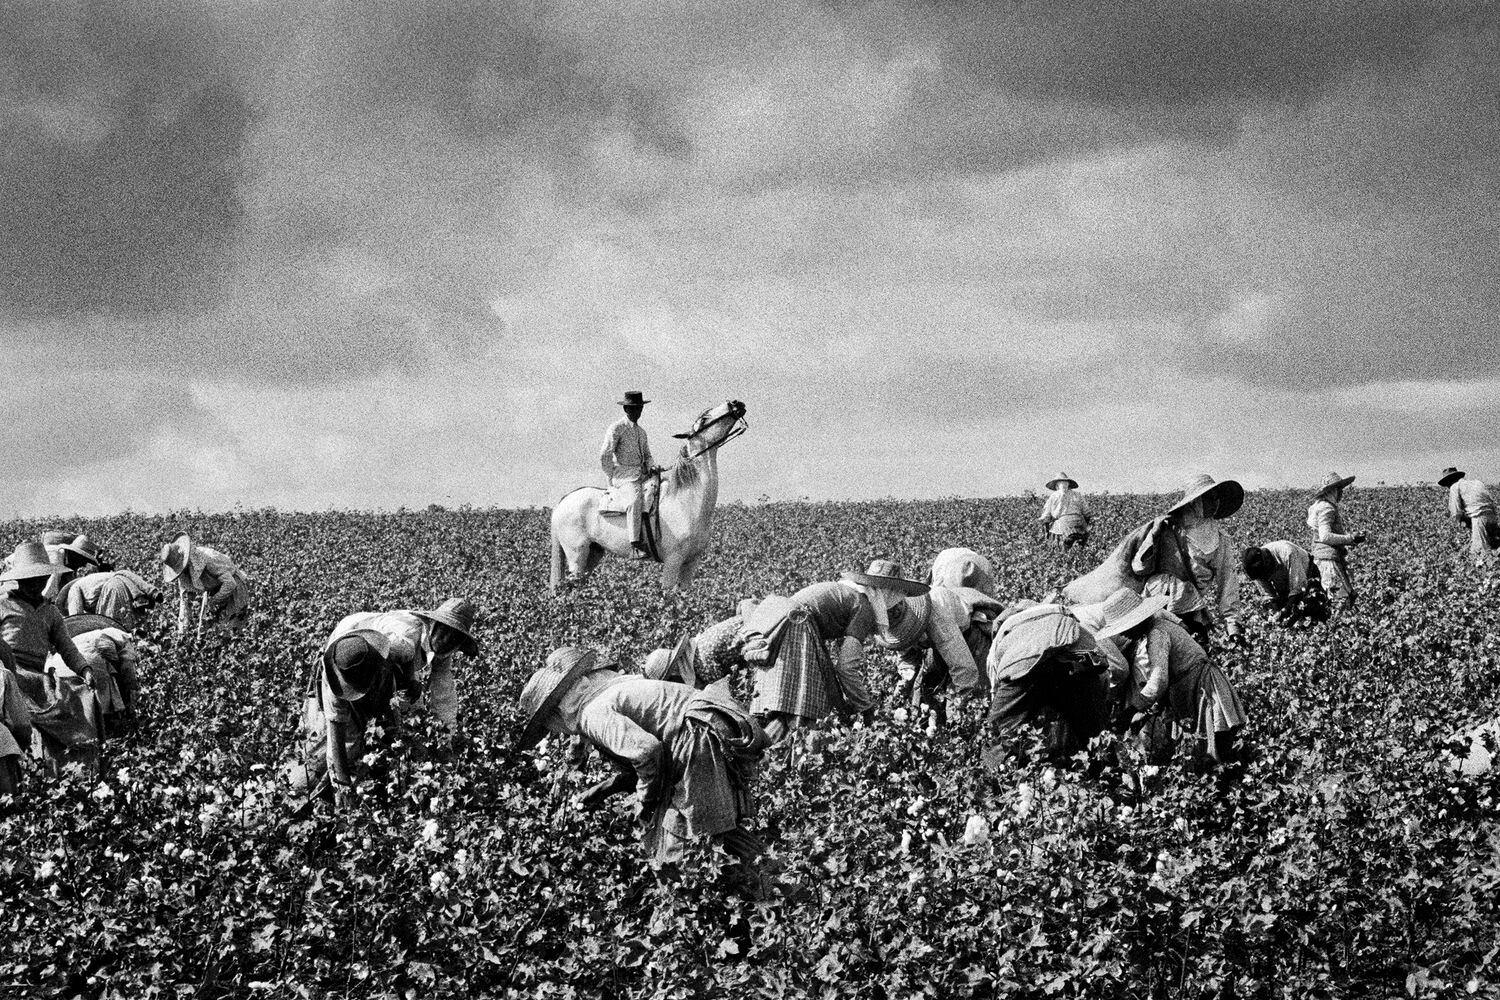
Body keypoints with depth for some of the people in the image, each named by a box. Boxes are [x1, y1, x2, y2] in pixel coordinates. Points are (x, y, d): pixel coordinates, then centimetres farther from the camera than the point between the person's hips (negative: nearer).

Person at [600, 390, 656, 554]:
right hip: (623, 475, -8)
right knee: (635, 499, -35)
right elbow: (604, 456, -8)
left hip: (641, 475, 8)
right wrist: (612, 478, -7)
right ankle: (636, 542, -41)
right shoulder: (617, 428, -4)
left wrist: (649, 469, 9)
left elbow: (647, 455, 29)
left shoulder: (641, 431, 19)